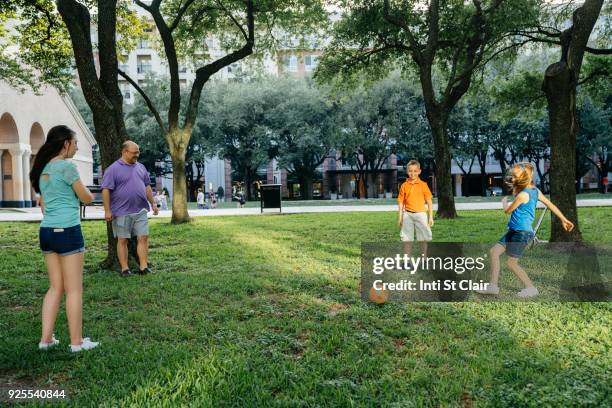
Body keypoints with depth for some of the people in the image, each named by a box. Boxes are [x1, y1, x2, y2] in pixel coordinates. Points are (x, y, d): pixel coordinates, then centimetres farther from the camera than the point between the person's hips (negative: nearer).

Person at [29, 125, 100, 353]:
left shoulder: (42, 168, 13)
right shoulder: (67, 166, -12)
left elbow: (43, 203, 19)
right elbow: (86, 198, -5)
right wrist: (89, 194, 18)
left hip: (46, 230, 8)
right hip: (67, 231, -8)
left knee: (56, 287, 14)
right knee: (74, 289, 1)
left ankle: (46, 338, 16)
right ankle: (77, 341, 8)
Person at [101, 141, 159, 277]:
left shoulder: (141, 167, 12)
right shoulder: (113, 169, -6)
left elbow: (147, 187, 19)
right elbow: (106, 190, -9)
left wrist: (153, 204, 14)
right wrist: (107, 211, -13)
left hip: (140, 211, 5)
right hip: (122, 212, -5)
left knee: (143, 238, 0)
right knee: (122, 240, 4)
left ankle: (143, 267, 5)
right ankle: (124, 269, 11)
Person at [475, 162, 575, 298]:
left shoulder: (522, 195, -19)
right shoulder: (535, 191, 7)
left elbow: (507, 210, -6)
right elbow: (551, 205, 13)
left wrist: (504, 202, 17)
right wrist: (564, 219, 21)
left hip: (522, 232, -9)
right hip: (514, 231, 9)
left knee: (512, 263, 0)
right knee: (494, 251, 6)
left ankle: (531, 288, 12)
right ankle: (493, 285, 9)